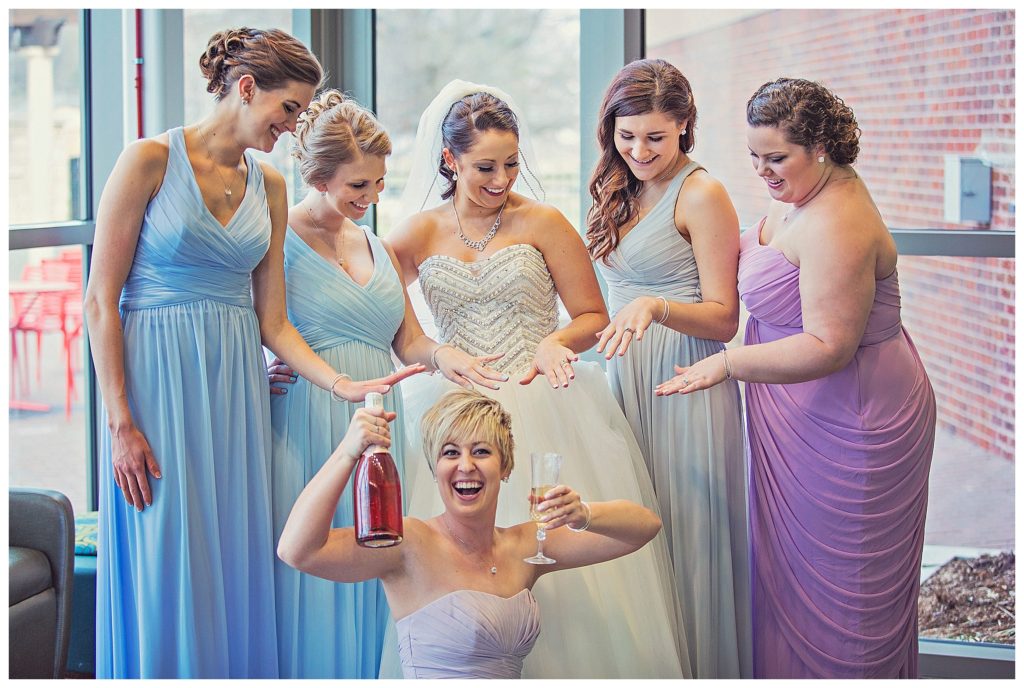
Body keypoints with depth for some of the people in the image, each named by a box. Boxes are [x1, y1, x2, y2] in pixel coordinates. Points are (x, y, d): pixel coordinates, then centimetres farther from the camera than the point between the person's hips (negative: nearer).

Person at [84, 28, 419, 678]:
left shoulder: (270, 187, 10)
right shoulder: (151, 160, -7)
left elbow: (272, 320, 10)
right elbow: (101, 299, -8)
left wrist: (344, 384, -4)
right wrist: (121, 423, -14)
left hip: (236, 384, 5)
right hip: (158, 378, -5)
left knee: (236, 569, 6)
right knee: (168, 570, -3)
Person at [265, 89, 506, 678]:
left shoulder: (375, 246, 18)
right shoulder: (278, 239, -2)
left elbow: (408, 341, 17)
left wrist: (441, 354, -3)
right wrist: (259, 376, -20)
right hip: (308, 427, -6)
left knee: (374, 585, 5)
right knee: (312, 577, -6)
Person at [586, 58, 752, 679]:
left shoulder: (702, 195, -11)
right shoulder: (624, 193, 13)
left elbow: (723, 319, -14)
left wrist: (656, 307, -28)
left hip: (684, 386, -8)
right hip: (627, 378, 8)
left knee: (685, 536, -2)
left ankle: (697, 669, 10)